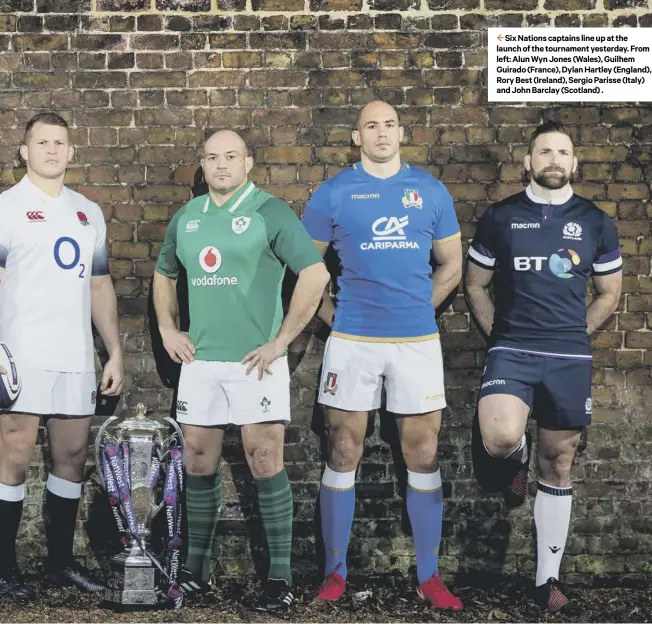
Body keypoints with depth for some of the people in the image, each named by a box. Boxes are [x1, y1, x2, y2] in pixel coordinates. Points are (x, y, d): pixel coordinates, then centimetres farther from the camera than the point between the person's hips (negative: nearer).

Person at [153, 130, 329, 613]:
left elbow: (316, 274, -12)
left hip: (255, 361, -5)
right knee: (199, 464, 11)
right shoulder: (186, 218, 12)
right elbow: (164, 274, 27)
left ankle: (281, 578, 3)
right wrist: (167, 329, 12)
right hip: (199, 360, 5)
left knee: (266, 464, -5)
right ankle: (197, 568, 24)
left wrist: (281, 340, -13)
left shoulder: (270, 212, -6)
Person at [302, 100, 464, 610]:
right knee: (343, 454, 3)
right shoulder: (333, 193, 2)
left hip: (418, 339, 1)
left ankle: (429, 576, 15)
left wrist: (419, 308, 8)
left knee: (424, 456, 4)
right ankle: (336, 572, 14)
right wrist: (330, 312, 1)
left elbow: (451, 265, 15)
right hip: (352, 339, -1)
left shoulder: (431, 191, 7)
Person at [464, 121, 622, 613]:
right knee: (500, 439, -27)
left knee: (559, 466, 7)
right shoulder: (500, 217, 4)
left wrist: (572, 334, 7)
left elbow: (610, 294, 15)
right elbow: (475, 285, 12)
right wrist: (500, 334, 4)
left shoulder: (595, 222, 6)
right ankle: (518, 459, 13)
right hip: (512, 351, -1)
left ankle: (548, 578, 18)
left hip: (570, 358, 2)